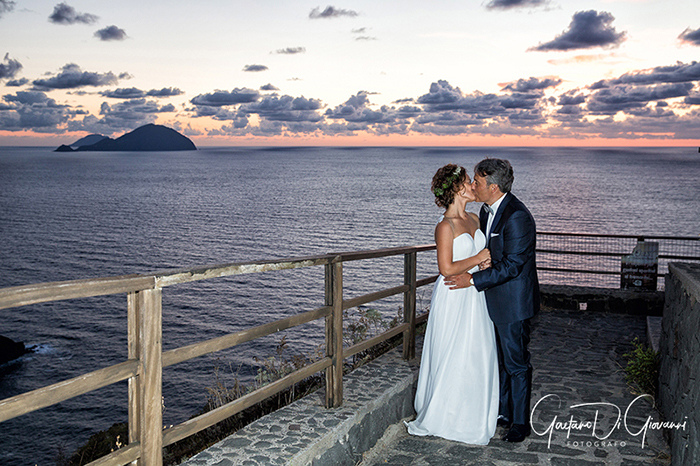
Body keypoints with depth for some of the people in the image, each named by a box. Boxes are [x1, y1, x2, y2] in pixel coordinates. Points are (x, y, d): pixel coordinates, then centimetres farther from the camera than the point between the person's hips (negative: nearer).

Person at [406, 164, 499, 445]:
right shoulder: (446, 226, -15)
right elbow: (446, 268, -21)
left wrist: (486, 263, 1)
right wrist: (478, 258, -13)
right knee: (453, 358, 1)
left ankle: (472, 416, 28)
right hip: (453, 299, -7)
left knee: (478, 357, 12)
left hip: (475, 298, 8)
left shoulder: (474, 219, 9)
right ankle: (439, 419, 18)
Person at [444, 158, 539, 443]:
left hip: (513, 302, -9)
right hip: (495, 299, 9)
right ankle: (503, 412, 35)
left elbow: (512, 265, -25)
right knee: (500, 359, 20)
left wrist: (473, 280, -24)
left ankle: (520, 423, 18)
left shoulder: (517, 217, -24)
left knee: (516, 362, 3)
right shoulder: (488, 210, 6)